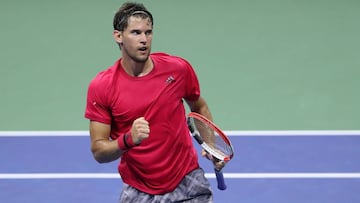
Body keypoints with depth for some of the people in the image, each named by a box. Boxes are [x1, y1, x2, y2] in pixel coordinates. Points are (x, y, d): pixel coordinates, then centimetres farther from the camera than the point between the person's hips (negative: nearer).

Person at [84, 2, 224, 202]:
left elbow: (199, 107, 13)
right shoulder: (101, 87, -11)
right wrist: (128, 140, -29)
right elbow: (98, 151, -10)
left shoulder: (179, 68, -7)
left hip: (188, 183, 1)